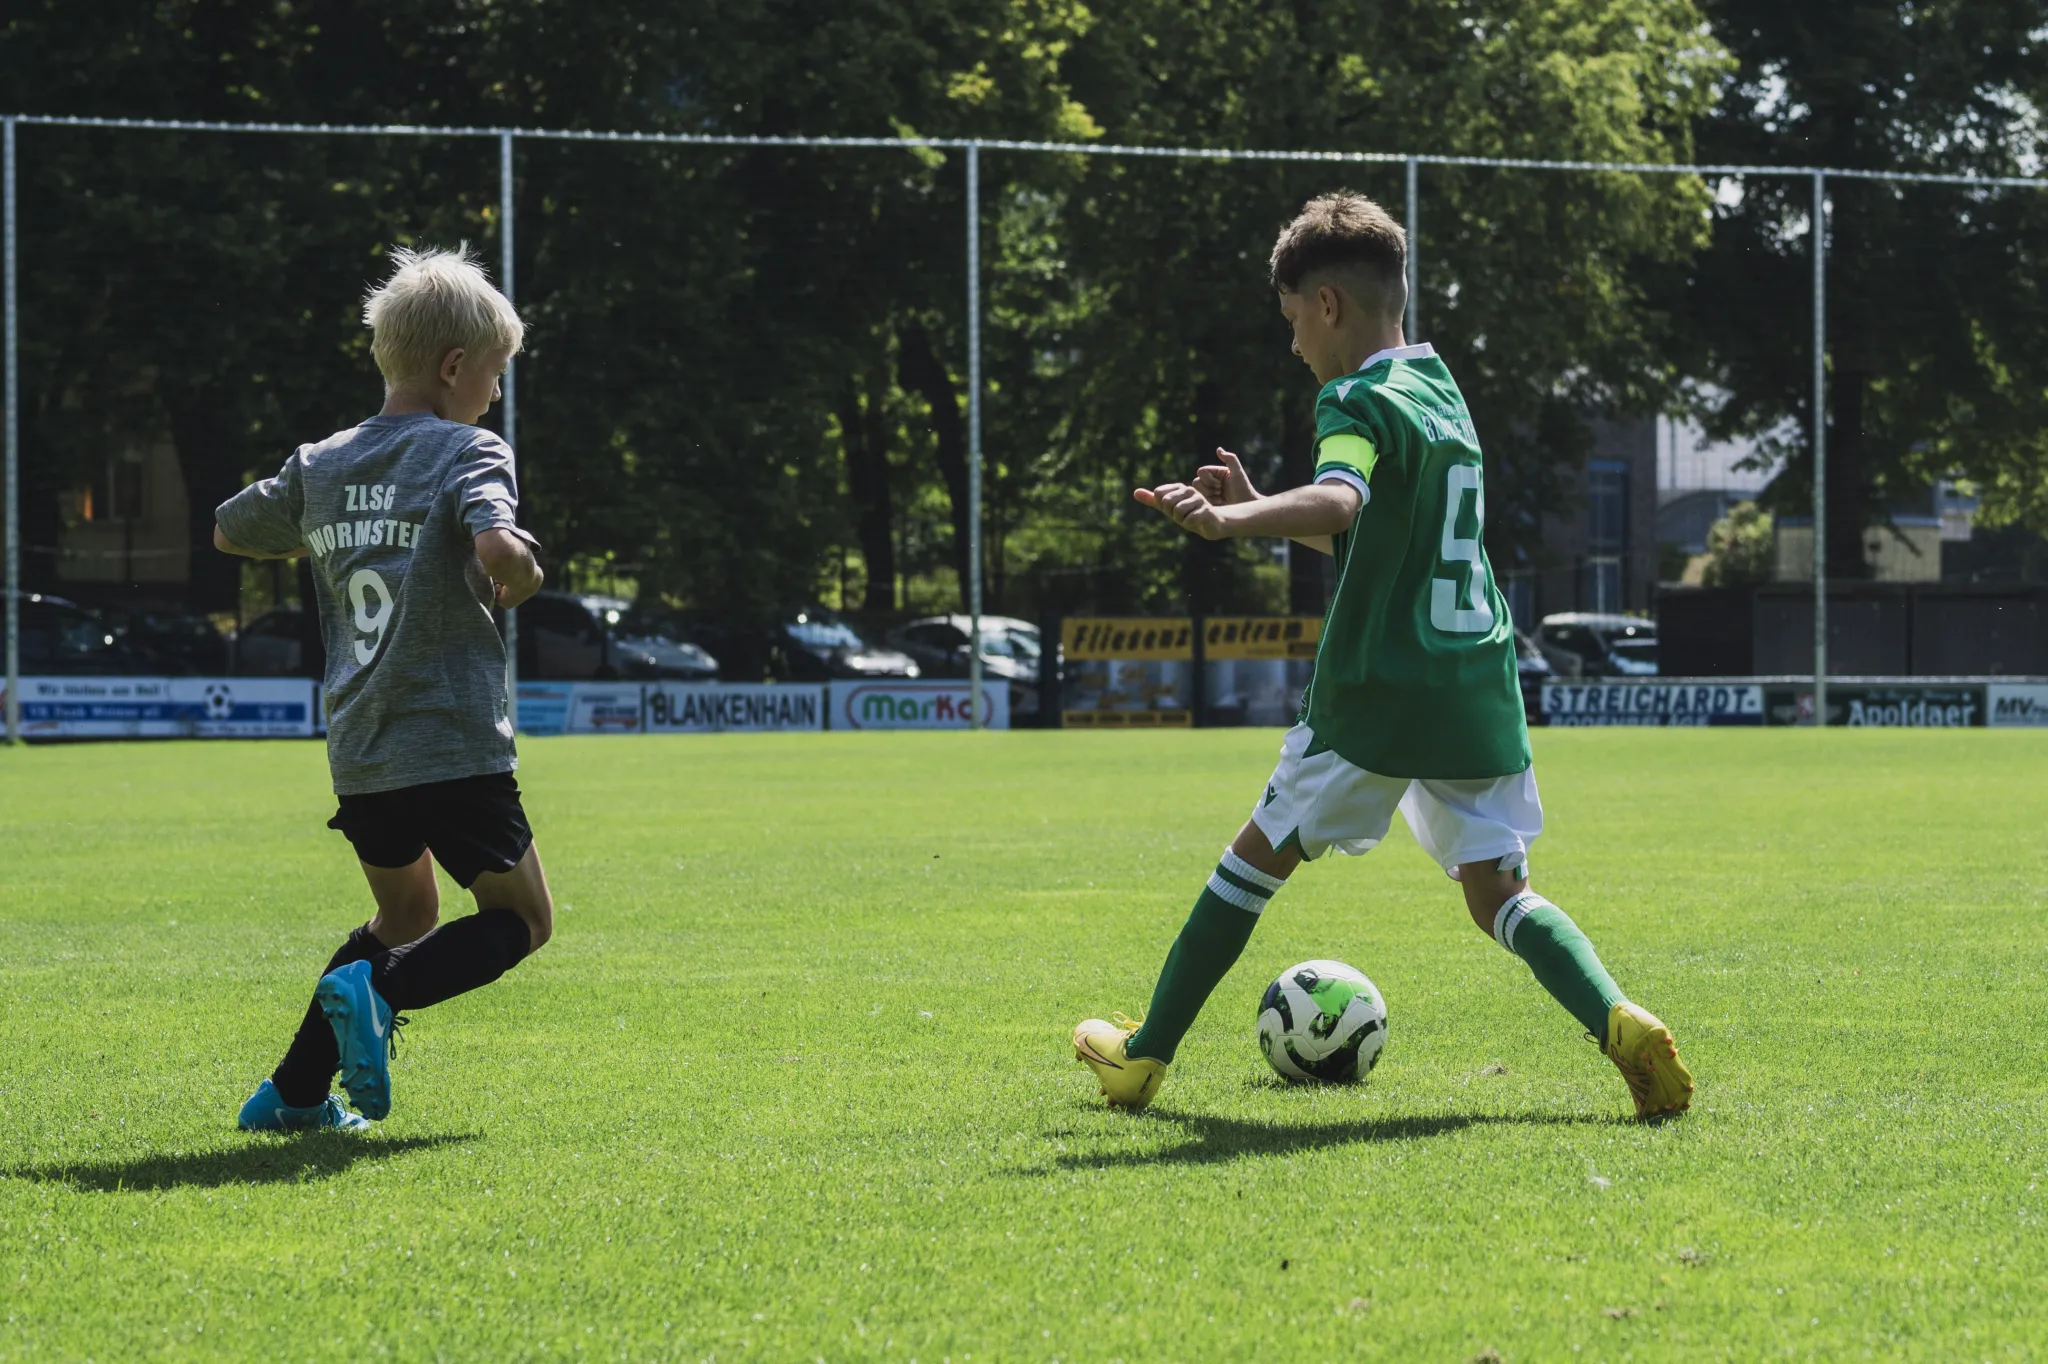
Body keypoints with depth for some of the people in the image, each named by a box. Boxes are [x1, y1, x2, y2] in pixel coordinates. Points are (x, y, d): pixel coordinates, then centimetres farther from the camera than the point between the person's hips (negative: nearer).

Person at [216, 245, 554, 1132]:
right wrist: (523, 576, -5)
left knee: (406, 917, 25)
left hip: (358, 754, 7)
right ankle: (378, 991, -17)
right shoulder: (468, 453, -9)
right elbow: (498, 548, -27)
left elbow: (230, 531, 24)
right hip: (454, 745, -6)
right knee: (520, 918, 9)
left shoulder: (320, 466, 9)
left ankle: (295, 1092, 16)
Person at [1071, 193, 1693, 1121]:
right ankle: (1619, 1022, -20)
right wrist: (1260, 509, 27)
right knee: (1497, 889, 6)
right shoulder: (1444, 392, 17)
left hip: (1378, 695, -7)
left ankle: (1147, 1054, 18)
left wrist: (1231, 521, -49)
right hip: (1481, 687, 7)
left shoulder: (1361, 404, -10)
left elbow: (1341, 502, -34)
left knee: (1260, 854, 9)